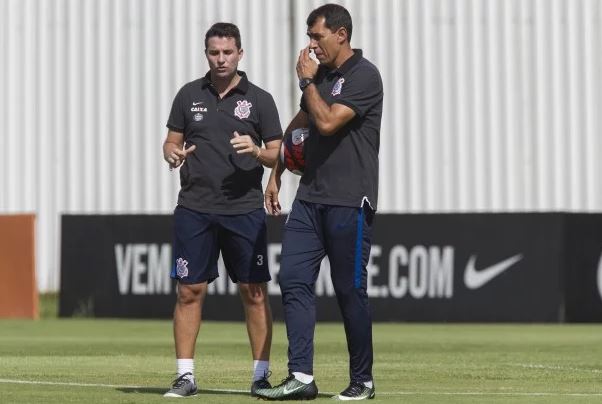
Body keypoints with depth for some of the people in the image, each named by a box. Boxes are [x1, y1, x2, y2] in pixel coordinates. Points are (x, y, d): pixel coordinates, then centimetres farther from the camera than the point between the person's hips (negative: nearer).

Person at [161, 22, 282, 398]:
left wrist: (257, 151, -17)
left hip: (245, 209, -1)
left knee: (254, 293, 0)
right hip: (194, 209, 1)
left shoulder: (259, 99, 4)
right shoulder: (189, 95, 9)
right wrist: (172, 153, -8)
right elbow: (172, 141, 14)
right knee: (190, 291, 1)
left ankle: (262, 375, 7)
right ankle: (185, 376, 7)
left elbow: (278, 155, 4)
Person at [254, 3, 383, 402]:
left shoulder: (364, 76, -9)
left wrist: (307, 81, -7)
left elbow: (327, 122, -19)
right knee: (293, 280, -3)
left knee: (350, 291, -2)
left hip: (349, 201, -8)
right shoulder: (322, 75, 16)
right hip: (310, 197, 8)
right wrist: (277, 173, 27)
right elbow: (300, 125, 29)